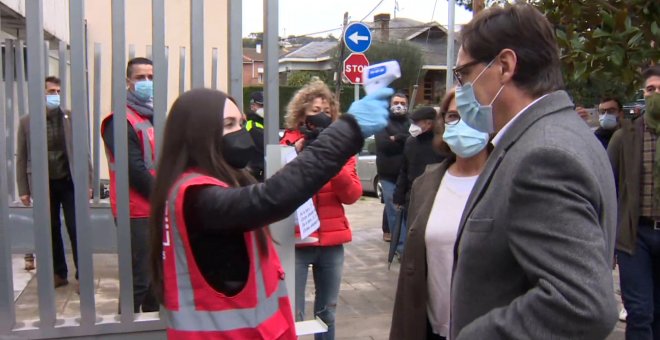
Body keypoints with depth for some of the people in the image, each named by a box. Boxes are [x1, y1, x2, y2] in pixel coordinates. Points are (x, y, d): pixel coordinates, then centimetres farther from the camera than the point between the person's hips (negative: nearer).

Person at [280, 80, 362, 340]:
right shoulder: (287, 147, -2)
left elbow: (352, 196, -3)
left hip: (331, 241, 3)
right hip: (296, 241, -3)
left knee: (327, 313, 16)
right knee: (292, 315, -2)